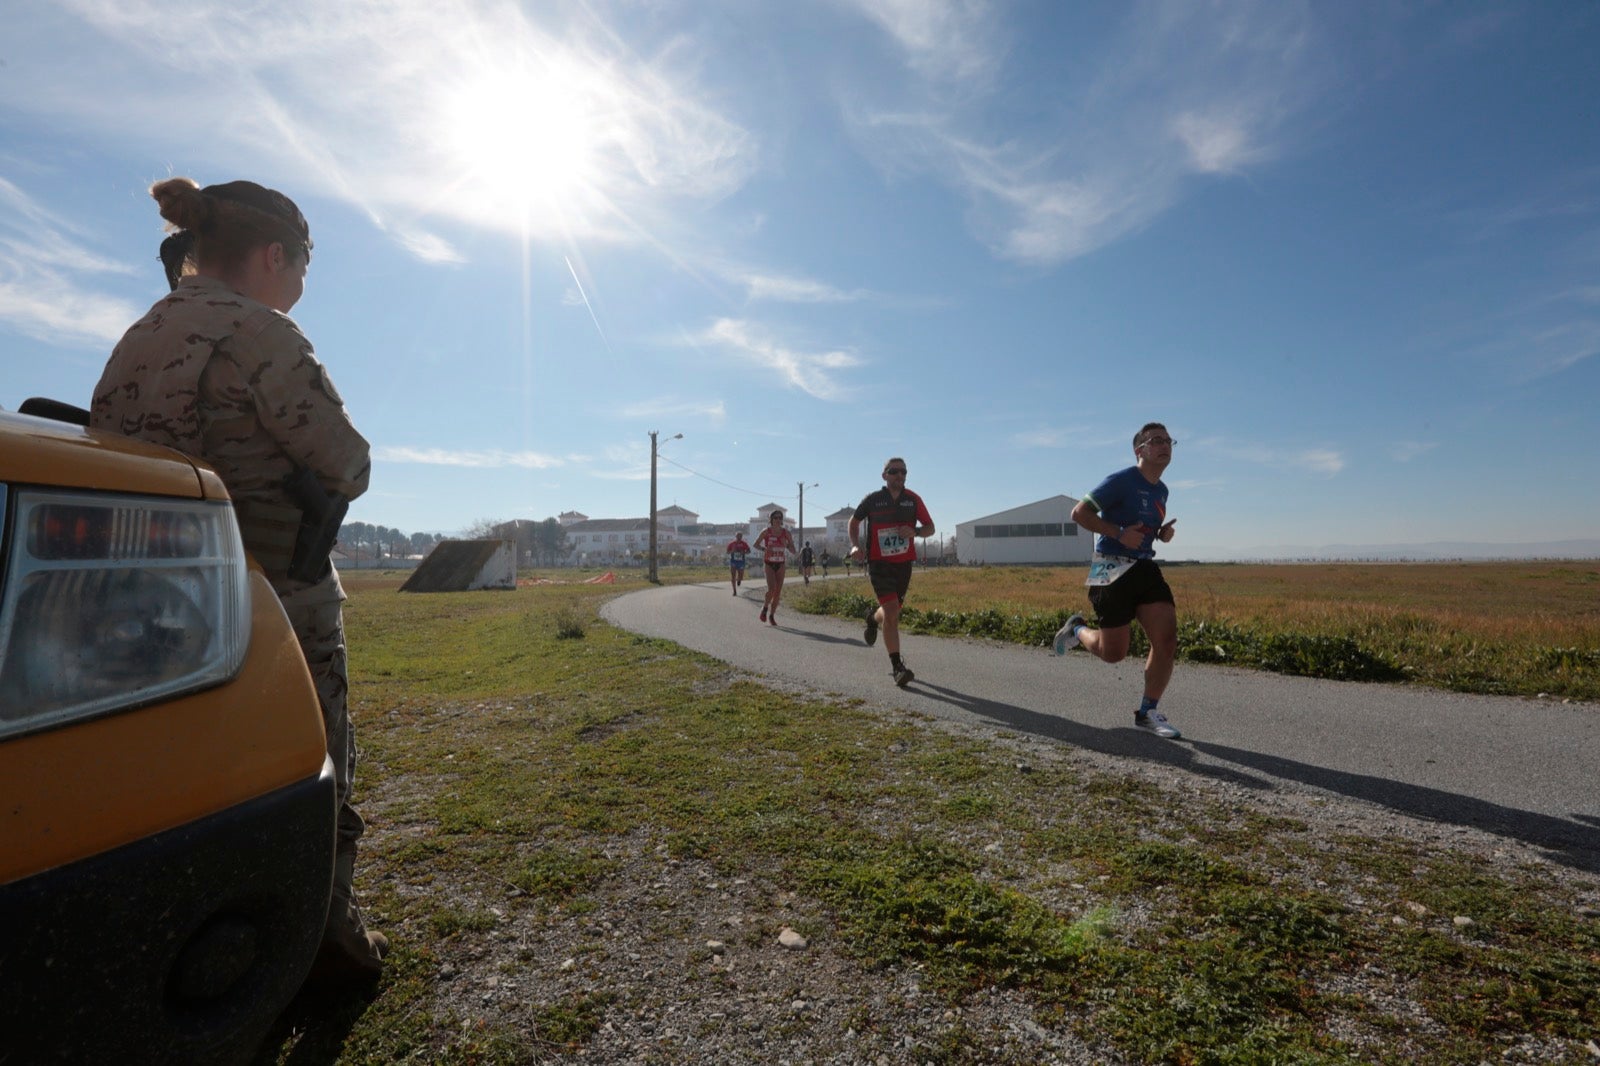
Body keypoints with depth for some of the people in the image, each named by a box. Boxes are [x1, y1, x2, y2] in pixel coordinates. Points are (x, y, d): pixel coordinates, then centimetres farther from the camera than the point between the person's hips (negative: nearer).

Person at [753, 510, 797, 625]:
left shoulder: (787, 533, -2)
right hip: (769, 564, -3)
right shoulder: (766, 532, -7)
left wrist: (787, 545, -19)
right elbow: (756, 544, 5)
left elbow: (793, 552, 1)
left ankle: (772, 615, 18)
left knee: (778, 592, 1)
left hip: (781, 565, 3)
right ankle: (765, 607, 10)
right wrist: (764, 549, -15)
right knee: (771, 589, -19)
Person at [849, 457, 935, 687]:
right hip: (879, 563, -4)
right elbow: (854, 522, 12)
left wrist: (915, 532, -15)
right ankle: (897, 666, -9)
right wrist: (856, 546, -3)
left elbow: (930, 528, 7)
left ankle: (873, 618, 52)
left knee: (893, 612, 15)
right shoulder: (872, 499, -3)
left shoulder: (913, 499, 2)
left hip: (904, 563, 4)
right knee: (891, 611, -16)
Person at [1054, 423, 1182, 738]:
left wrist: (1163, 533, 7)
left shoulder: (1161, 490, 14)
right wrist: (1120, 533, -23)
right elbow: (1079, 513, -15)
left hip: (1145, 568, 7)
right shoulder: (1122, 481, -11)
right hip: (1112, 571, -7)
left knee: (1167, 639, -6)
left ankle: (1148, 712, 9)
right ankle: (1077, 630, 33)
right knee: (1113, 652, -1)